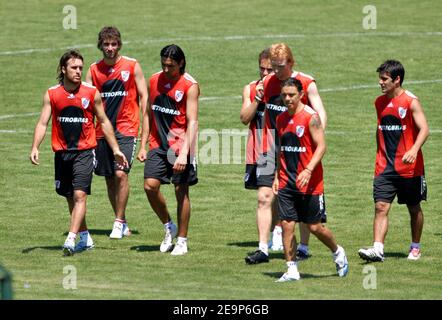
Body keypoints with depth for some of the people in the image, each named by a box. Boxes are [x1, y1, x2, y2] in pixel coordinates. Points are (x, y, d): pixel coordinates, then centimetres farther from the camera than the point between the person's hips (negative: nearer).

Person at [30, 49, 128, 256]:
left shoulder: (92, 93, 0)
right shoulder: (51, 94, 2)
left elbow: (104, 122, 9)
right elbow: (43, 123, -1)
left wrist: (115, 149, 9)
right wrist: (35, 148, -15)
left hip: (85, 151, -3)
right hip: (62, 152, 3)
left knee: (79, 194, -16)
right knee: (70, 197, 10)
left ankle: (71, 239, -23)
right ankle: (85, 238, 24)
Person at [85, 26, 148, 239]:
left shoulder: (132, 66, -1)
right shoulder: (94, 70, 6)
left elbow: (143, 96, 2)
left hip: (126, 128, -4)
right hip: (102, 130, 4)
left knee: (121, 174, -16)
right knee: (109, 179, 7)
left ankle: (119, 223, -8)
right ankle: (122, 223, 19)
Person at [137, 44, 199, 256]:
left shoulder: (190, 86, -10)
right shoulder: (154, 81, 7)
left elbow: (192, 122, -14)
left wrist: (184, 153, -22)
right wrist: (143, 146, 11)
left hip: (180, 145, -4)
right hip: (158, 144, 4)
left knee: (181, 191, 1)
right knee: (150, 186, -8)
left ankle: (181, 240, 11)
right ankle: (169, 226, 15)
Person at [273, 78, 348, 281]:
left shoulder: (311, 117, -11)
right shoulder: (281, 119, 10)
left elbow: (321, 146, -16)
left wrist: (308, 170, -27)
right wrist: (277, 175, 13)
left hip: (309, 183, -5)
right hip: (286, 182, 5)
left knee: (315, 227, 2)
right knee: (286, 225, -3)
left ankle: (338, 253, 28)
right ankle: (292, 270, 2)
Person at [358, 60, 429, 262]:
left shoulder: (411, 102, -10)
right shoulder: (380, 103, 8)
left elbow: (424, 129, -18)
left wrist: (414, 150, -35)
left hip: (409, 166, -4)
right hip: (385, 167, 4)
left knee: (414, 208, 11)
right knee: (380, 207, -10)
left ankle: (415, 247, 26)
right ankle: (377, 249, -18)